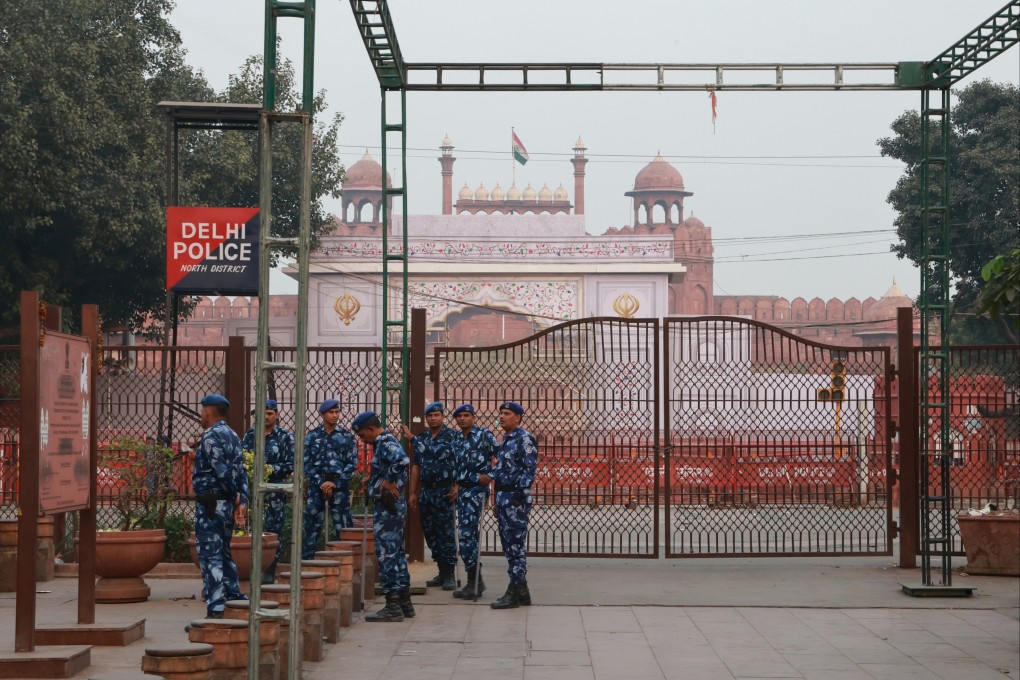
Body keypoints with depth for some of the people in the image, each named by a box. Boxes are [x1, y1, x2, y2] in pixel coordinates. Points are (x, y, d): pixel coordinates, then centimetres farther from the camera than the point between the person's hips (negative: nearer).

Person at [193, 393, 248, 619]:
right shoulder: (232, 435, 14)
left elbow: (222, 470, -20)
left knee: (210, 557, -7)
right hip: (227, 504, 9)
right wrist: (242, 501, 2)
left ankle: (215, 610, -9)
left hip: (210, 504, -9)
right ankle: (235, 598, 22)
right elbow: (241, 471, 8)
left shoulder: (211, 435, -14)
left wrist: (236, 495, -6)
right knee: (223, 553, 18)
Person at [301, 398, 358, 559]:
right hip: (317, 486, 1)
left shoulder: (346, 436, 5)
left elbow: (352, 463, 1)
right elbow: (306, 463, 3)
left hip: (339, 486, -1)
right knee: (312, 526, 1)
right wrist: (321, 482, -9)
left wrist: (335, 483, -9)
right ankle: (306, 560, 6)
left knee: (342, 527, -2)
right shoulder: (312, 436, 7)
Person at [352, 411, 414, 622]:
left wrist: (388, 481, -21)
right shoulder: (385, 442, 16)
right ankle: (404, 603, 21)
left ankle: (393, 607, -4)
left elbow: (402, 460, -34)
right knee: (396, 554, 15)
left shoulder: (385, 442, -15)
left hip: (388, 507, -11)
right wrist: (375, 482, 5)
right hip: (392, 506, 11)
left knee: (387, 555, -7)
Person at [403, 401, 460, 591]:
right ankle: (442, 572, 15)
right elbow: (416, 467, 15)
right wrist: (413, 493, 12)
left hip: (444, 491, -6)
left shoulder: (453, 436, -2)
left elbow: (461, 462, -9)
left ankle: (450, 574, -2)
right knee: (430, 533, 7)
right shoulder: (421, 439, 13)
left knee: (445, 533, -6)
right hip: (425, 491, 6)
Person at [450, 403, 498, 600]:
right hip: (462, 489, 8)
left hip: (476, 490, -7)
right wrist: (456, 486, 9)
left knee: (466, 534, -13)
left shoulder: (484, 435, -5)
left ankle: (473, 582, -9)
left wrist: (490, 476, -12)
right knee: (467, 535, 9)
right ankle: (476, 581, 16)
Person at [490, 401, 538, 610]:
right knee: (509, 545, 12)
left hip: (515, 499, -10)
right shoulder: (506, 439, 18)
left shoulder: (524, 439, -11)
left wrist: (520, 495, -20)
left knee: (516, 545, -7)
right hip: (503, 498, 10)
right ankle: (520, 590, 18)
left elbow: (530, 469, -17)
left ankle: (515, 593, -5)